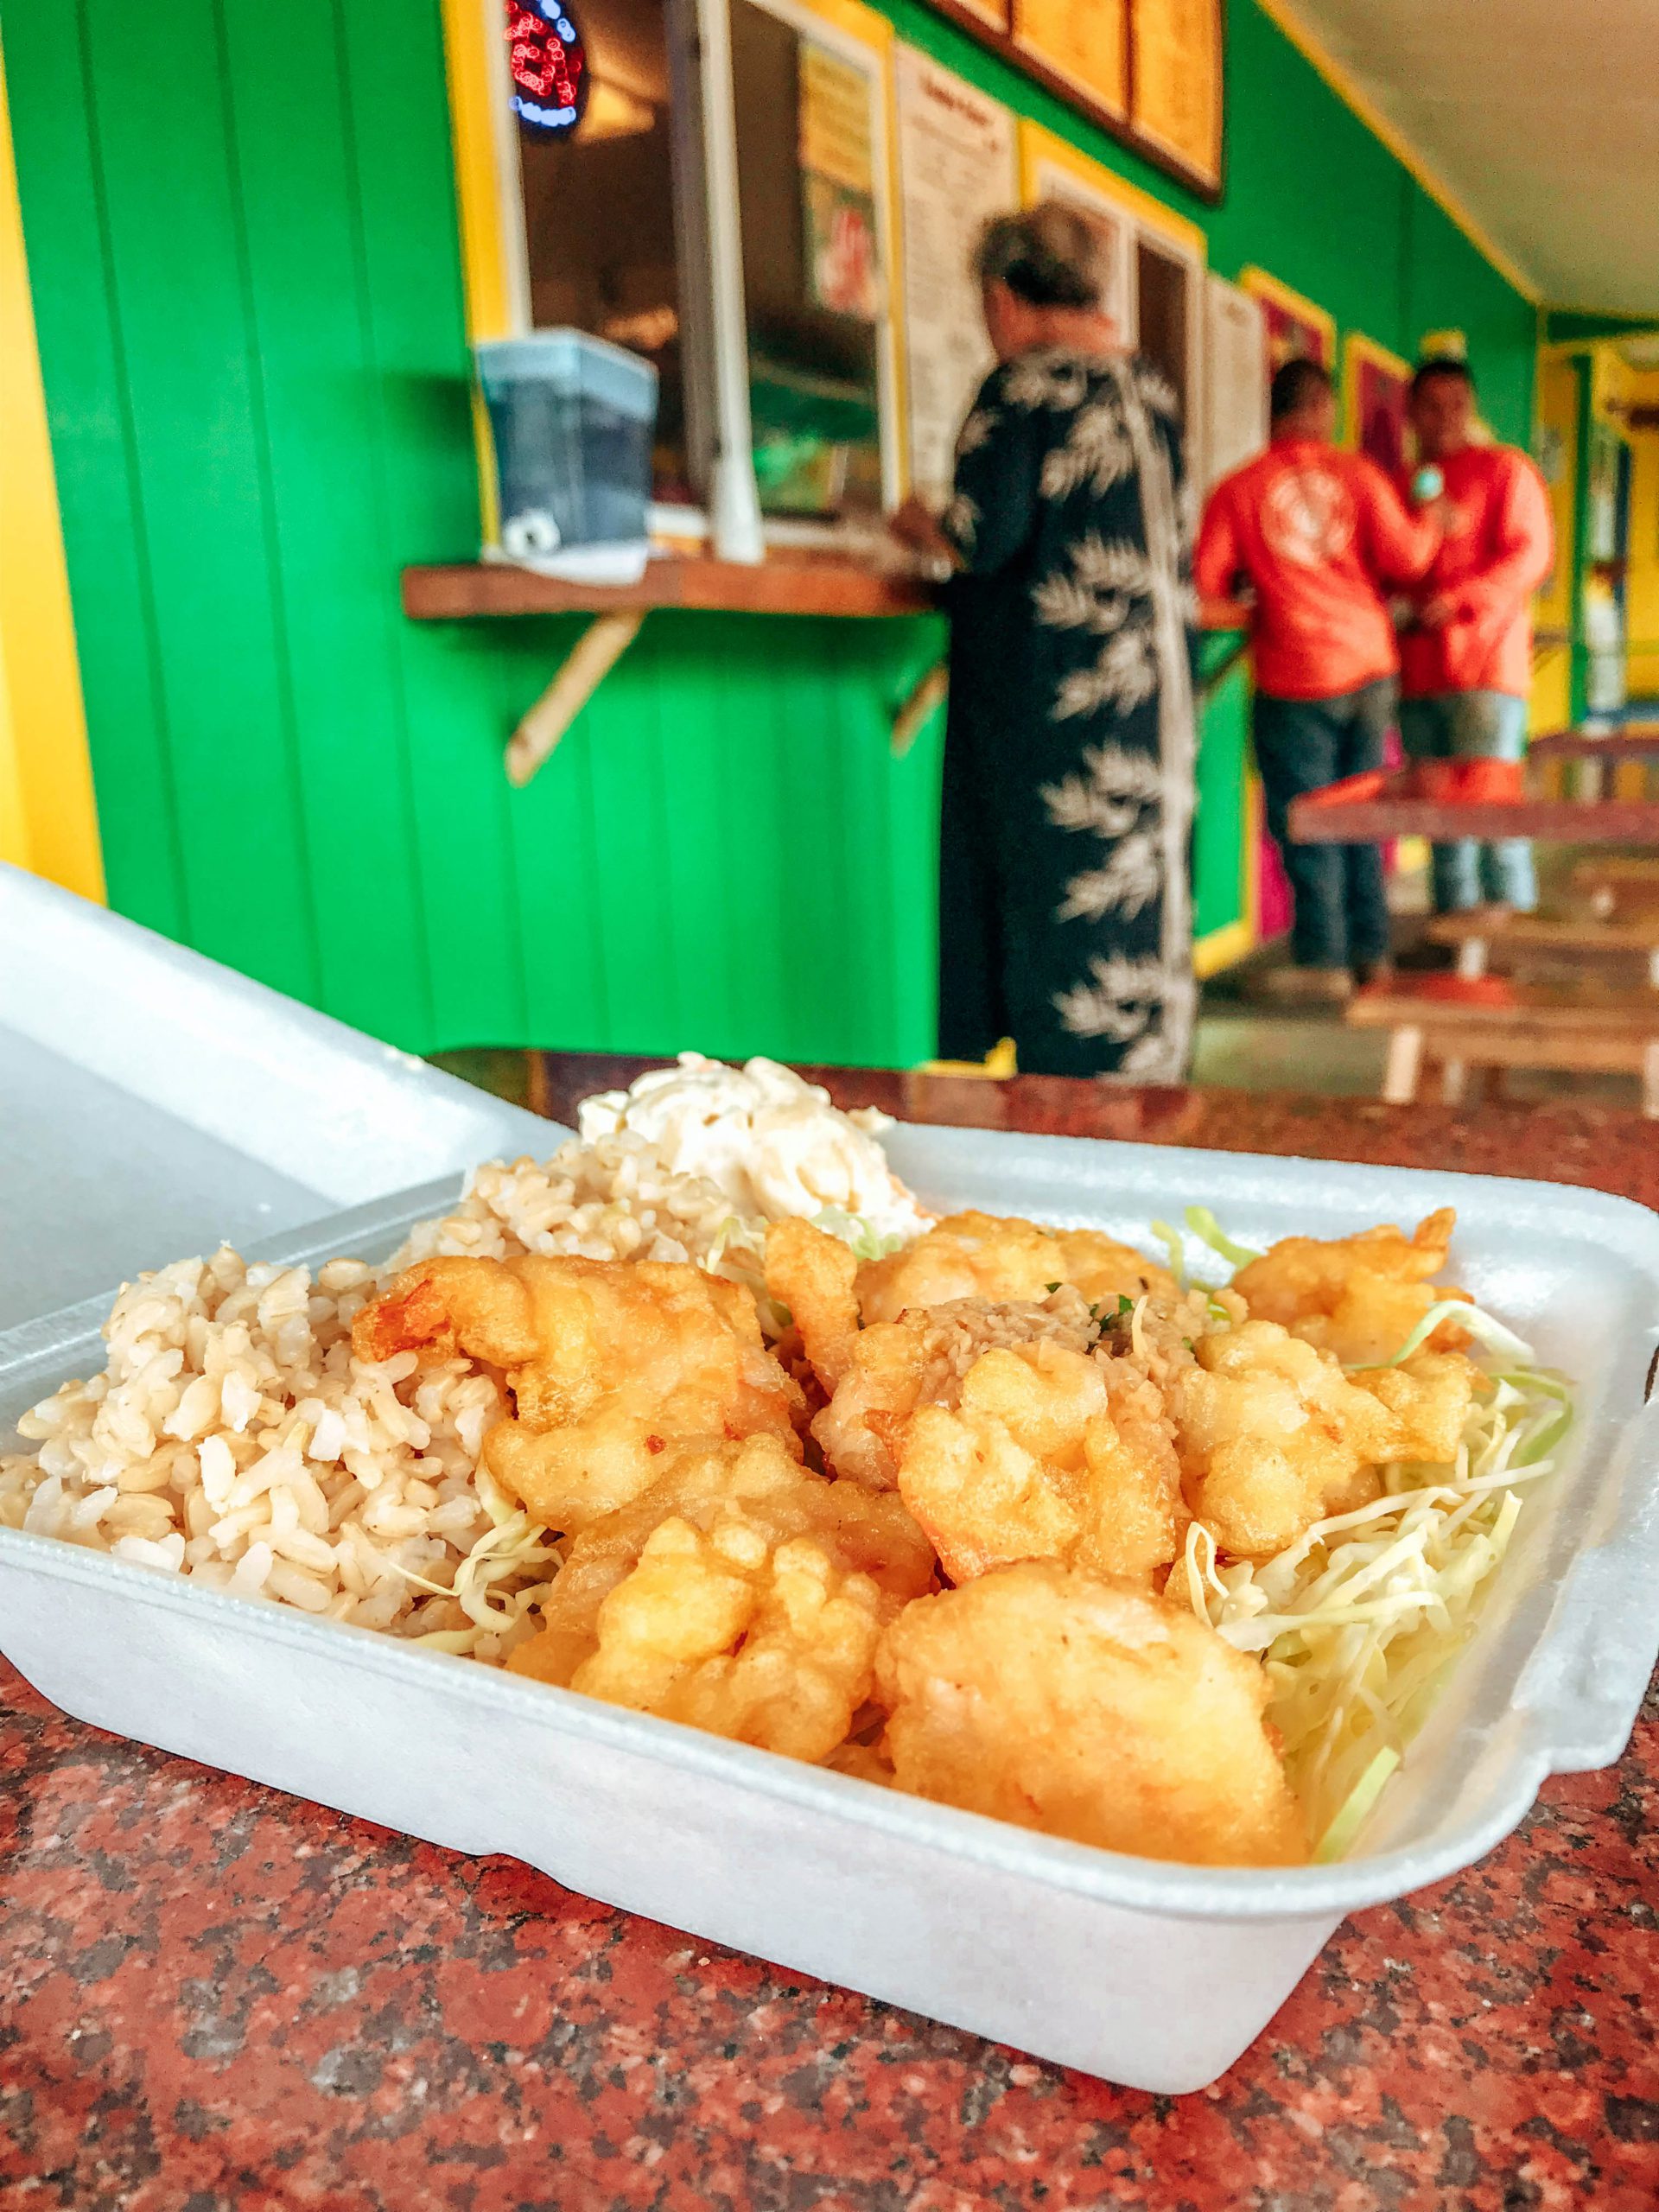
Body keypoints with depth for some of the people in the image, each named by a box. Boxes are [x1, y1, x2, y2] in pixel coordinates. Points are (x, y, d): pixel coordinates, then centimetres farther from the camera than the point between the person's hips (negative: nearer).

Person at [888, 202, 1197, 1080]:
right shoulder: (1149, 388, 14)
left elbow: (986, 537, -16)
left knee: (1058, 901, -2)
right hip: (1153, 687, 7)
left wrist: (919, 525, 5)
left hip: (1054, 700, -7)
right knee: (1143, 886, 12)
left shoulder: (1023, 387, -8)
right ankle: (1148, 1077, 20)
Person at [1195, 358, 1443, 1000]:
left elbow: (1206, 583, -5)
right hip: (1369, 664, 3)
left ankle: (1323, 958, 4)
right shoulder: (1358, 474, 2)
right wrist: (1429, 520, 18)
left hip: (1295, 677, -3)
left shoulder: (1238, 489, -3)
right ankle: (1370, 951, 18)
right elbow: (1405, 558, -2)